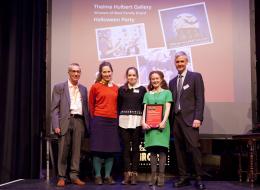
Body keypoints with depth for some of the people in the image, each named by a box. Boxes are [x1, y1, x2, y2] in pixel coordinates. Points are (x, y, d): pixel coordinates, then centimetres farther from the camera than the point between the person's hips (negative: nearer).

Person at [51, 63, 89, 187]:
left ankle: (74, 176, 11)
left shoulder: (83, 89, 16)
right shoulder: (59, 87, 5)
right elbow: (55, 108, -1)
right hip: (65, 121, -3)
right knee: (63, 150, -1)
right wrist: (56, 125, -10)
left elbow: (85, 107, 15)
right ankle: (61, 177, 9)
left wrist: (87, 124, 8)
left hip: (79, 121, 3)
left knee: (76, 150, 4)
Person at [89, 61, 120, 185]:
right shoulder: (95, 87, 0)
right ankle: (98, 176, 9)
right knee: (98, 148, -1)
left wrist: (116, 118, 9)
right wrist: (95, 118, 6)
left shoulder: (116, 88, 8)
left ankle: (108, 176, 14)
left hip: (113, 121, 3)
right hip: (99, 120, -3)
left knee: (111, 149, 4)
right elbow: (91, 105, 6)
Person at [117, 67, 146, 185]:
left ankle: (134, 174, 8)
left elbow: (145, 106, 7)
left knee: (135, 148, 3)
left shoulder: (142, 89, 7)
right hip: (124, 121, 1)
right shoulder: (121, 89, 10)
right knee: (125, 147, 1)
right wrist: (117, 119, 2)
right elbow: (118, 105, 11)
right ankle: (127, 174, 6)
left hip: (137, 122, -1)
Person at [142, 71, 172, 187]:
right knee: (152, 149, -1)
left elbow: (167, 108, 0)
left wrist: (164, 121, -15)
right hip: (150, 124, 2)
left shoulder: (167, 93, 10)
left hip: (162, 124, -2)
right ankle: (153, 176, 2)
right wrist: (143, 122, -8)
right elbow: (145, 110, 9)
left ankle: (161, 176, -4)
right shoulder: (147, 94, 17)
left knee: (162, 149, -7)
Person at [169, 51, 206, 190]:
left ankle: (199, 179, -2)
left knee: (194, 148, -10)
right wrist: (171, 119, 6)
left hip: (189, 118, -5)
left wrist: (198, 118, -14)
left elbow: (200, 99, -5)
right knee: (179, 150, 6)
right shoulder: (172, 82, 18)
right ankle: (183, 177, 12)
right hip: (176, 119, 5)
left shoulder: (195, 77, 3)